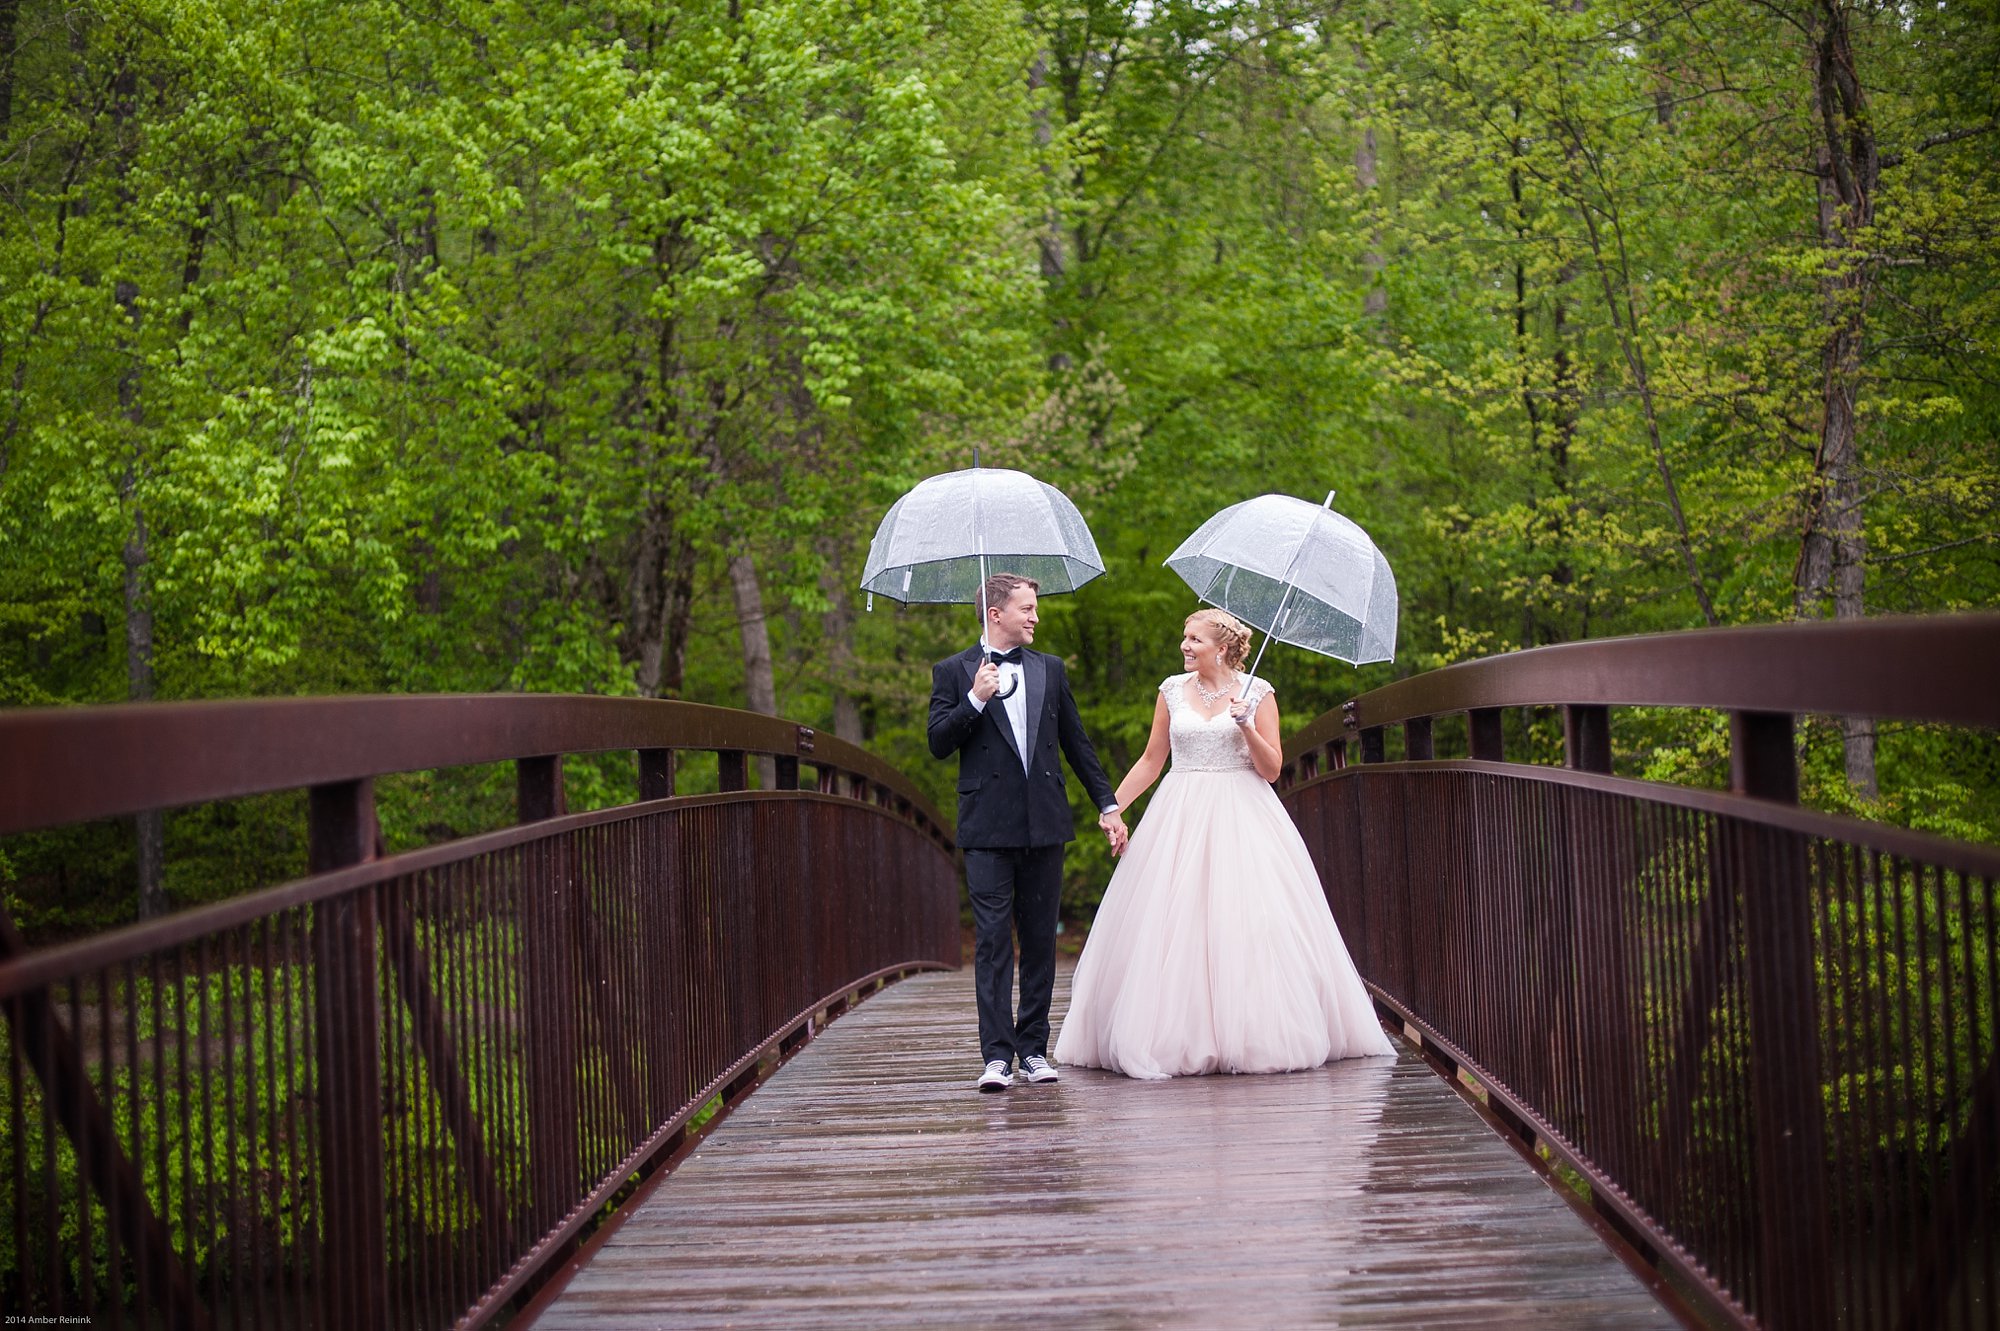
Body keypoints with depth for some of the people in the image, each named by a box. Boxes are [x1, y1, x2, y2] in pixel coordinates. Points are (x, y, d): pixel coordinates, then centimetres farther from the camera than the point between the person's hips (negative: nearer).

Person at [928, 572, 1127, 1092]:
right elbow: (938, 744, -1)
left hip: (1045, 823, 3)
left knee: (1040, 940, 5)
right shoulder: (953, 672, 4)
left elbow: (1076, 741, 18)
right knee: (992, 941, -6)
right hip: (988, 827, -3)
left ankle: (1034, 1048, 12)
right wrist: (975, 700, -14)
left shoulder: (1050, 669, 14)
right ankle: (997, 1055, -6)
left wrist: (1108, 804, 15)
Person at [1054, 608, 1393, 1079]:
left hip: (1242, 818, -2)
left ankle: (1257, 1034, 3)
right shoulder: (1172, 691, 9)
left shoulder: (1256, 692, 1)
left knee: (1247, 924, -6)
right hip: (1181, 818, 2)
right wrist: (1113, 806, 7)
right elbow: (1151, 759, 14)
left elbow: (1271, 769, -1)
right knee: (1174, 925, -4)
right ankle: (1177, 1036, 2)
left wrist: (1247, 727, -15)